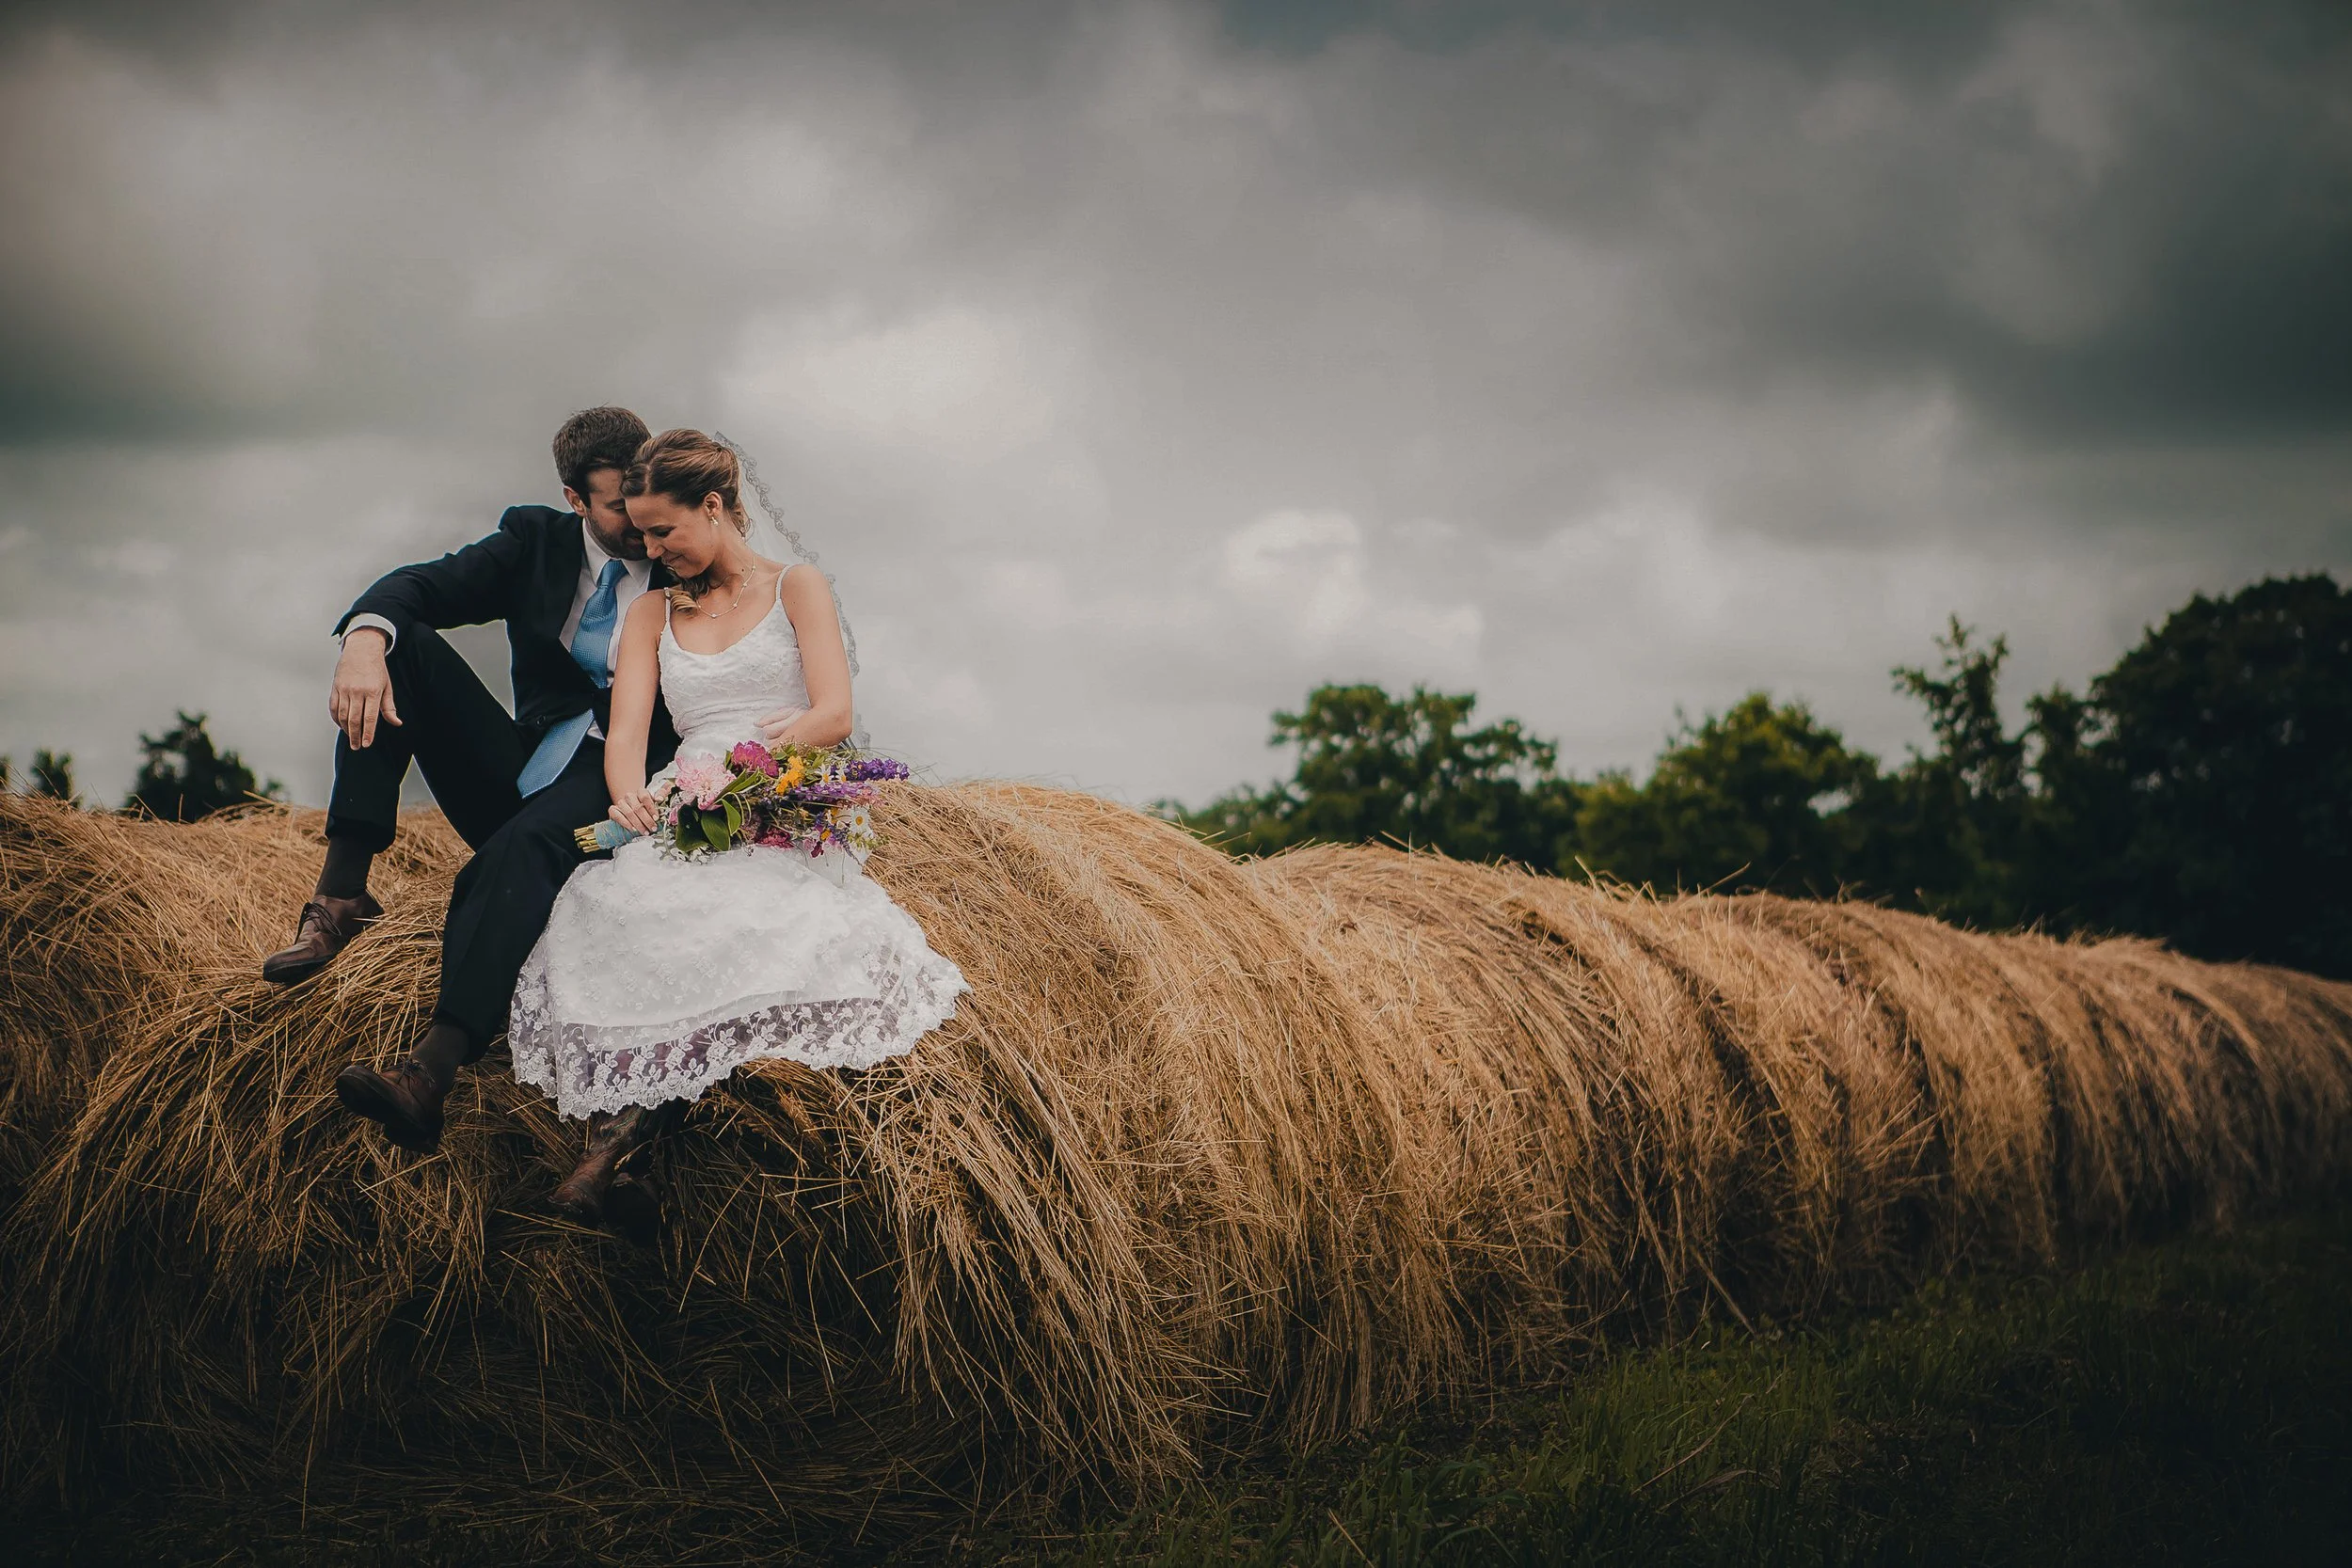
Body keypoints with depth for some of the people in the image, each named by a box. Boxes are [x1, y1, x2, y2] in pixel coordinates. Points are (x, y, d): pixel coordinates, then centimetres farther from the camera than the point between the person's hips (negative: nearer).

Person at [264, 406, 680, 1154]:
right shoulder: (536, 540, 9)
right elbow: (422, 588, -4)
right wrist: (366, 637, -27)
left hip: (611, 787, -5)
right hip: (516, 773, 5)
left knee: (521, 846, -40)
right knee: (399, 643, -13)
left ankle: (431, 1073, -59)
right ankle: (342, 893, -22)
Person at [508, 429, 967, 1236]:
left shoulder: (796, 588, 16)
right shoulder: (651, 614, 26)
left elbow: (833, 716, 3)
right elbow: (626, 731, 12)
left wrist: (736, 762, -12)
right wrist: (629, 794, -12)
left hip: (785, 824, -3)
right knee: (613, 918, -34)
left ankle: (622, 1138, -36)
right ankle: (614, 1159, -40)